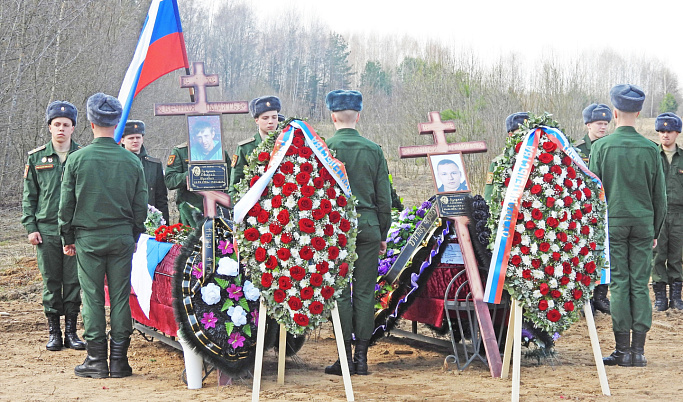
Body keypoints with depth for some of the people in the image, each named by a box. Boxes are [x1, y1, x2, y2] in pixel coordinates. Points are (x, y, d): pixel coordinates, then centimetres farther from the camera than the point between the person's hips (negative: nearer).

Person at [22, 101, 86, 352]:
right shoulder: (37, 157, 8)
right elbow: (29, 195, 10)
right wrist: (30, 227, 1)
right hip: (47, 230, 1)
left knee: (73, 281, 2)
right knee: (51, 281, 4)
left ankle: (71, 331, 10)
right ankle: (54, 331, 12)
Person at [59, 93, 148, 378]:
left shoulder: (77, 159, -5)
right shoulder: (132, 161, 0)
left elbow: (66, 204, -1)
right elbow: (141, 206, 6)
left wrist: (67, 238, 9)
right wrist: (134, 237, 17)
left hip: (88, 238, -1)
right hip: (122, 237, 1)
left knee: (93, 298, 4)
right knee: (120, 298, 5)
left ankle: (96, 360, 6)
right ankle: (119, 360, 7)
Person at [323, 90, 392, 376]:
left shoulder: (325, 148, -4)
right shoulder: (374, 149, 5)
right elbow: (384, 197, 7)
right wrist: (383, 234, 15)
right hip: (368, 224, 3)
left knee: (339, 293, 1)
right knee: (364, 292, 5)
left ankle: (346, 358, 1)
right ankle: (362, 357, 7)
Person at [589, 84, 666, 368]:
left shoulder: (601, 147, -4)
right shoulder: (650, 149, 2)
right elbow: (659, 196, 6)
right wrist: (655, 231, 16)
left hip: (612, 221, -2)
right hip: (643, 222, 2)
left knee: (619, 284, 0)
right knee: (640, 285, 4)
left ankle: (623, 350, 1)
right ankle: (638, 350, 4)